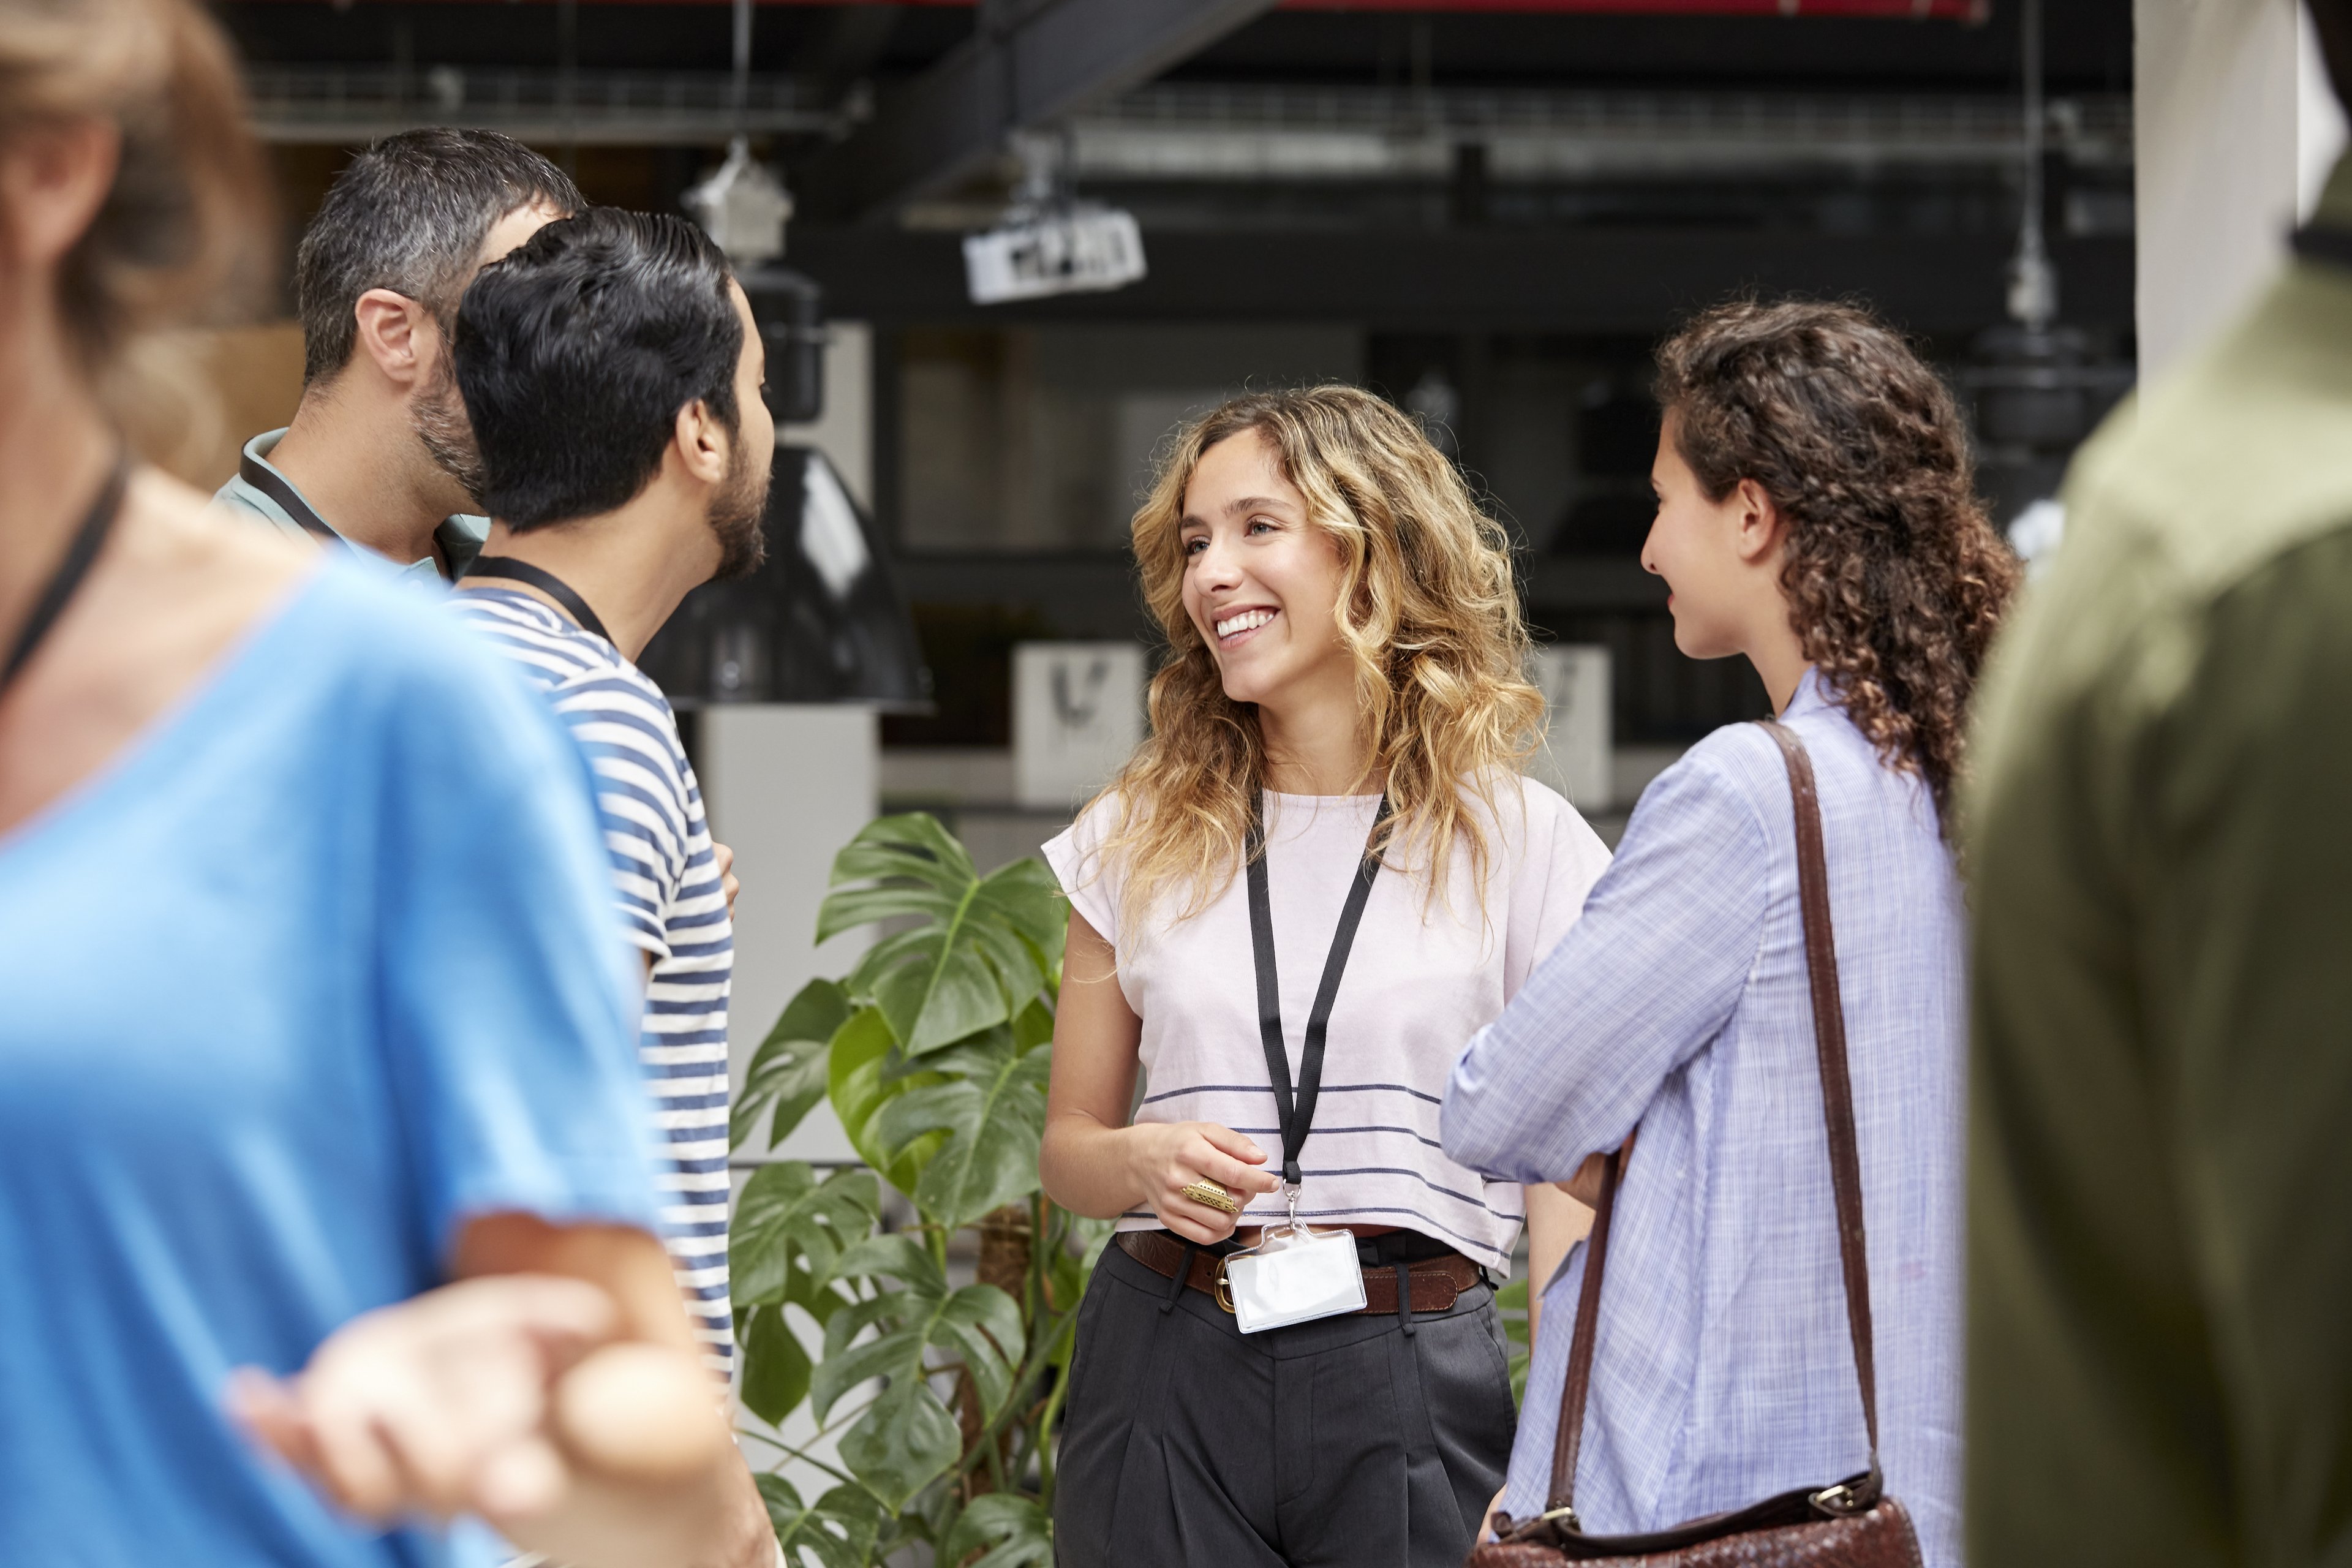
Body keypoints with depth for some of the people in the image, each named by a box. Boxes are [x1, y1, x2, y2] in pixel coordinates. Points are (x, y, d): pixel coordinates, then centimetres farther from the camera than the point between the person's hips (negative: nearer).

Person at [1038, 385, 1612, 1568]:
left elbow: (1562, 1178, 0)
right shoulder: (1136, 838, 8)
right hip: (1166, 1370, 2)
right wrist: (1142, 1162, -10)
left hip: (1413, 1375, -2)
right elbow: (1067, 1142, 14)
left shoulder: (1519, 842, 1)